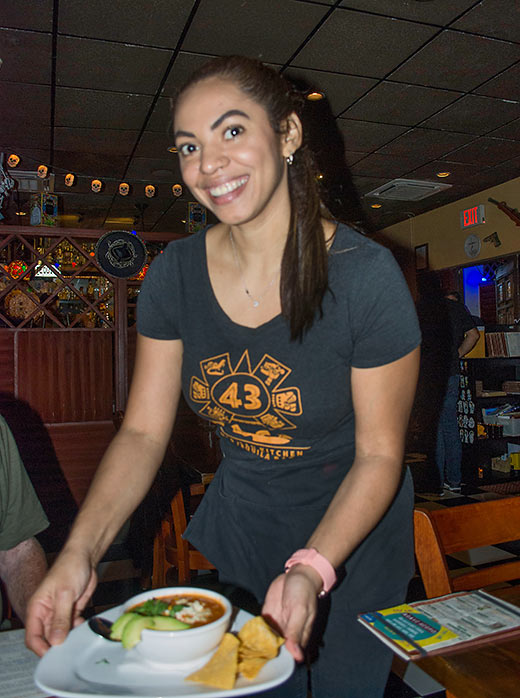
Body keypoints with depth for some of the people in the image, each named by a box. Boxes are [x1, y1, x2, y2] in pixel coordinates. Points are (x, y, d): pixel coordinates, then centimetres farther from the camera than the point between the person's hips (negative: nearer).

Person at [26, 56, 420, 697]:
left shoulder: (366, 275, -24)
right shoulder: (175, 272, -12)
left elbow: (380, 453, -18)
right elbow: (143, 432, -9)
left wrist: (312, 568, -31)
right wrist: (80, 550, -23)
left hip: (354, 527, -2)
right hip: (240, 518, 3)